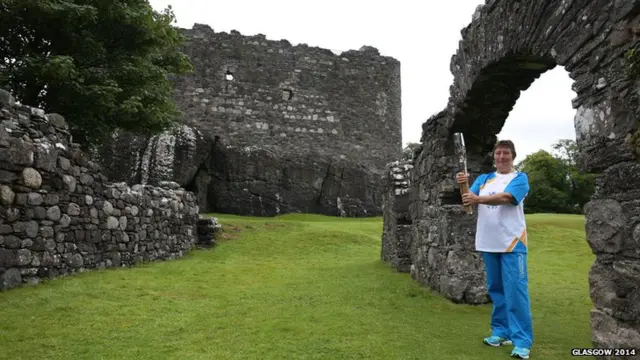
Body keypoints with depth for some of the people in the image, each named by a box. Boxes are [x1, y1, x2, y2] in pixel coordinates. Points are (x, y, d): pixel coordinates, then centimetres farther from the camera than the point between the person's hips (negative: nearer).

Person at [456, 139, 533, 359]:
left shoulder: (520, 178, -1)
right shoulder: (484, 179, 13)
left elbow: (505, 197, -20)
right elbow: (468, 201, 2)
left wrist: (478, 199, -33)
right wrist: (464, 186, -17)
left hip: (512, 242, -5)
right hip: (488, 243, 5)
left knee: (515, 291, -6)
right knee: (496, 290, 12)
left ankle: (522, 341, 0)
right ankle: (501, 331, 24)